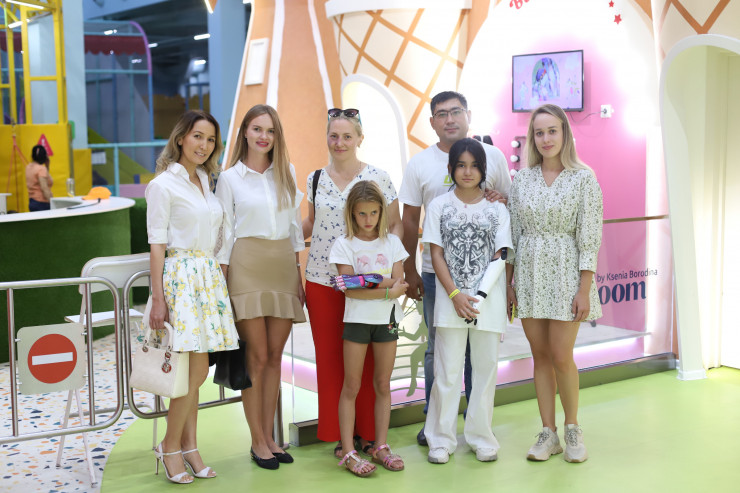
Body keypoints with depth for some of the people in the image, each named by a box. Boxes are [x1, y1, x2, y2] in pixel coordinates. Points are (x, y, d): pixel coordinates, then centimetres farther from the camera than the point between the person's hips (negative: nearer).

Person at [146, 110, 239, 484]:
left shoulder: (205, 180, 16)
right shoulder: (163, 183, -5)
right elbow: (157, 243, -9)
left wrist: (219, 279, 14)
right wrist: (158, 298, -13)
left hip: (210, 276, 7)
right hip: (181, 274, -7)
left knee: (197, 372, 7)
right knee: (196, 370, -10)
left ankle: (188, 448, 15)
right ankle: (170, 448, 5)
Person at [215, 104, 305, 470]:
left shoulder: (287, 173, 11)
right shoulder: (230, 178, 2)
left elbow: (295, 226, 14)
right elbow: (225, 233, 1)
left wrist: (298, 273, 10)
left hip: (283, 267, 4)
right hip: (248, 266, -3)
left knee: (275, 356, 7)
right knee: (256, 356, -3)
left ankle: (269, 437, 16)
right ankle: (258, 441, 8)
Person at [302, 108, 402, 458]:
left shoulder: (377, 178, -1)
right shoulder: (315, 179, 9)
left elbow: (395, 225, 4)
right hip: (321, 280, 3)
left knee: (366, 358, 2)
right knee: (329, 357, 6)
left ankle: (367, 433, 15)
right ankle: (338, 434, 18)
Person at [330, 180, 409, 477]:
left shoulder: (392, 242, 6)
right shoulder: (344, 244, -3)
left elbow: (399, 283, -4)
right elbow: (350, 290, -13)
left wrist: (366, 282, -17)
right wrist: (388, 290, -19)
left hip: (387, 320, 3)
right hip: (357, 320, -3)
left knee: (383, 385, 8)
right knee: (351, 386, 0)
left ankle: (381, 446, 16)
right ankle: (348, 452, 3)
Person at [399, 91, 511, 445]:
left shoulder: (492, 156, 4)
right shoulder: (419, 164, 4)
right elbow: (410, 221, 7)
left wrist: (500, 200, -11)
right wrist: (409, 271, 5)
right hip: (436, 271, 0)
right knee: (437, 348, 8)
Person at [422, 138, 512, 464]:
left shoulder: (496, 208, 6)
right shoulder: (439, 205, 5)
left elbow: (499, 257, 3)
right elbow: (436, 255, 1)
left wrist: (477, 296, -9)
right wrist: (455, 295, -10)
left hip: (489, 299, 1)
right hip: (450, 298, -1)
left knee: (486, 367, 5)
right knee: (447, 370, 1)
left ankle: (481, 437, 16)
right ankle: (441, 439, 11)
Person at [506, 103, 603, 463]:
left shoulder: (583, 177, -5)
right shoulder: (522, 179, 6)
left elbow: (589, 237, -8)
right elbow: (512, 234, 9)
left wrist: (584, 290, -12)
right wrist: (509, 283, 6)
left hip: (565, 272, -3)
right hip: (528, 272, 4)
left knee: (561, 356, -5)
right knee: (540, 355, 7)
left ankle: (572, 428, 17)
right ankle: (548, 433, 17)